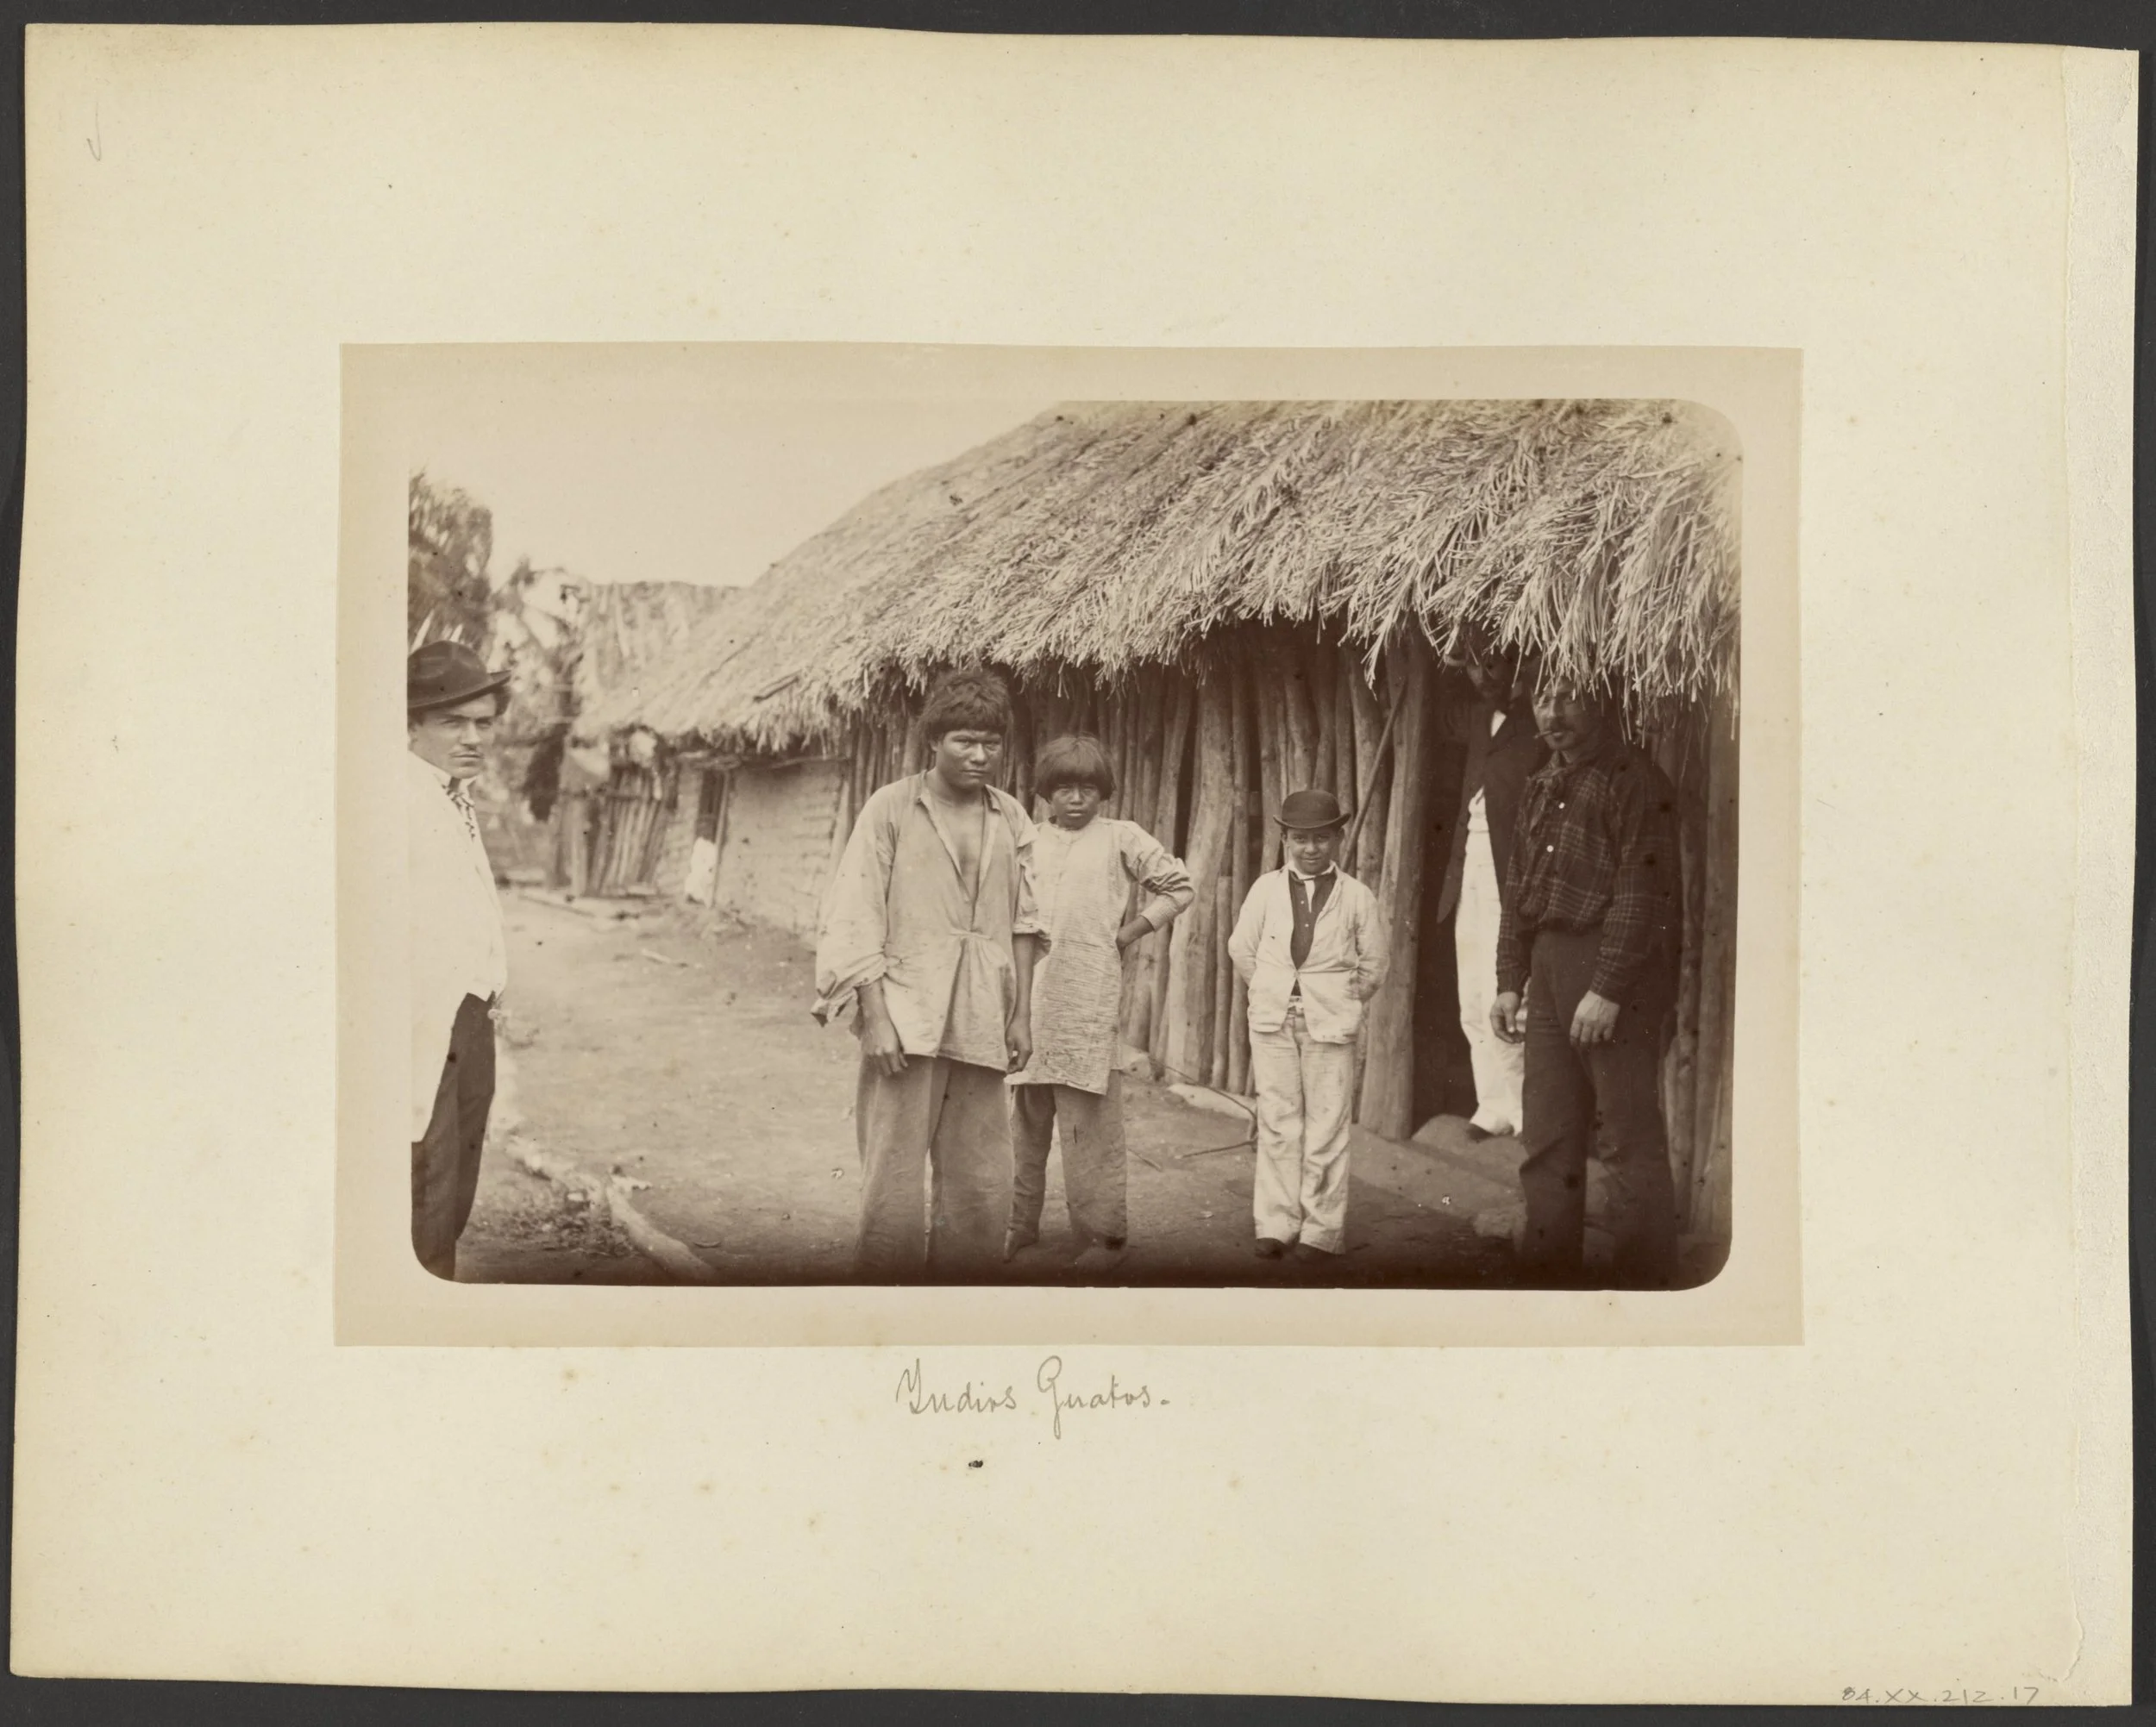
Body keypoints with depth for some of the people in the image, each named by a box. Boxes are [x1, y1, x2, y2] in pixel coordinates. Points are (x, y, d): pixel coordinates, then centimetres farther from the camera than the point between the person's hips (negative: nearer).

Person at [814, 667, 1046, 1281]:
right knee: (893, 1184, -4)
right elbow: (856, 919, -4)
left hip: (982, 1023, 4)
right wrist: (875, 1018, -12)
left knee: (982, 1189, 7)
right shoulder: (891, 808, -1)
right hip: (905, 1018, -4)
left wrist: (1022, 1016, 10)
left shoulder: (1011, 818, 10)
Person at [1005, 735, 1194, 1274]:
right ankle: (1021, 1223, 21)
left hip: (1089, 1004, -4)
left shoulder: (1122, 838, 3)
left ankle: (1103, 1233, 4)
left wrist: (1128, 934, 2)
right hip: (1029, 1001, 4)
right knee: (1026, 1121, 10)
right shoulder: (1027, 841, 12)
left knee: (1090, 1125, -5)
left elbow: (1179, 886, 8)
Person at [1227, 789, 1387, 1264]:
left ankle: (1321, 1230, 4)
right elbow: (1242, 949, 14)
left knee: (1326, 1127, -2)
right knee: (1277, 1122, 4)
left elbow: (1373, 965, 9)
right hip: (1272, 1020, 2)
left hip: (1330, 1024, -1)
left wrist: (1342, 1002, 9)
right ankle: (1275, 1225, 10)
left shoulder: (1357, 897, 2)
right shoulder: (1266, 889, 4)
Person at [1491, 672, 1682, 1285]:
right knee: (1547, 1133, 11)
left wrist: (1608, 988, -19)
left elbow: (1641, 893, -14)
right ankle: (1545, 1258, 19)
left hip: (1616, 973, -8)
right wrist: (1509, 981, 14)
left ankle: (1645, 1276, 0)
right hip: (1550, 970, 8)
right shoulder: (1542, 788, 18)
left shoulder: (1633, 780, -7)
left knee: (1630, 1136, -6)